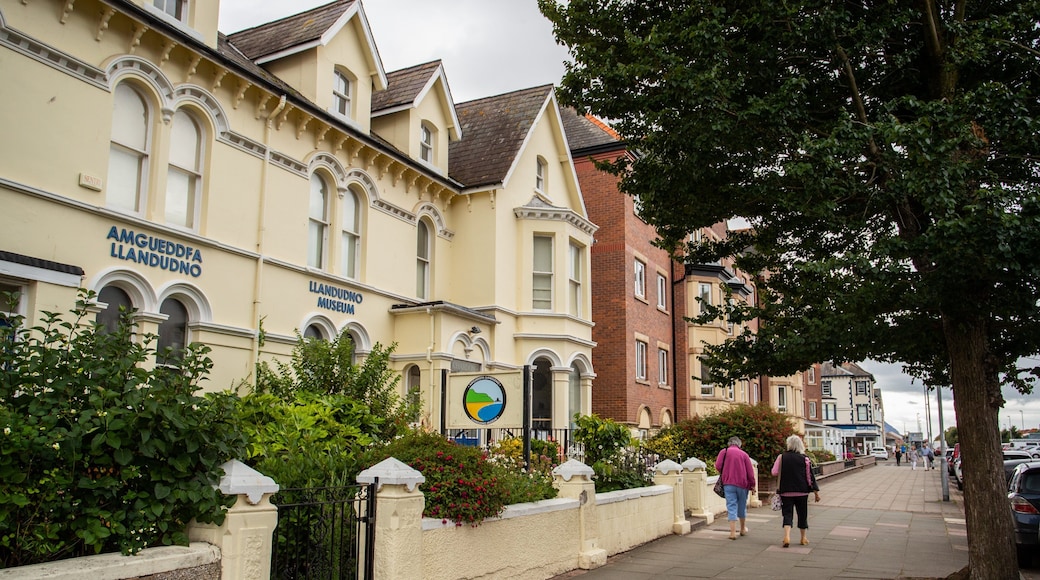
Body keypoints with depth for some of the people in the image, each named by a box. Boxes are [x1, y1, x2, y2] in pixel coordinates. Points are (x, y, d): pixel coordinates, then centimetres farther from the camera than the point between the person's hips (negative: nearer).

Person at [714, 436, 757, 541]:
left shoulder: (724, 452, 3)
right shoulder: (744, 454, 5)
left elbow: (718, 466, -8)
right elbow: (750, 471, 1)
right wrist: (753, 485, 9)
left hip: (728, 483, -1)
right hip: (742, 483, 1)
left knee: (731, 506, -1)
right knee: (742, 506, 17)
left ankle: (733, 532, -10)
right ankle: (743, 529, 33)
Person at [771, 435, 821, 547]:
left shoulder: (781, 457, -4)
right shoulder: (804, 459, -3)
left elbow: (774, 472, -3)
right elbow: (810, 477, -1)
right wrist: (816, 492, 5)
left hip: (786, 491, 0)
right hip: (802, 492, 0)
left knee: (787, 514, 2)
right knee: (802, 514, 14)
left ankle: (787, 536, -17)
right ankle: (804, 538, 24)